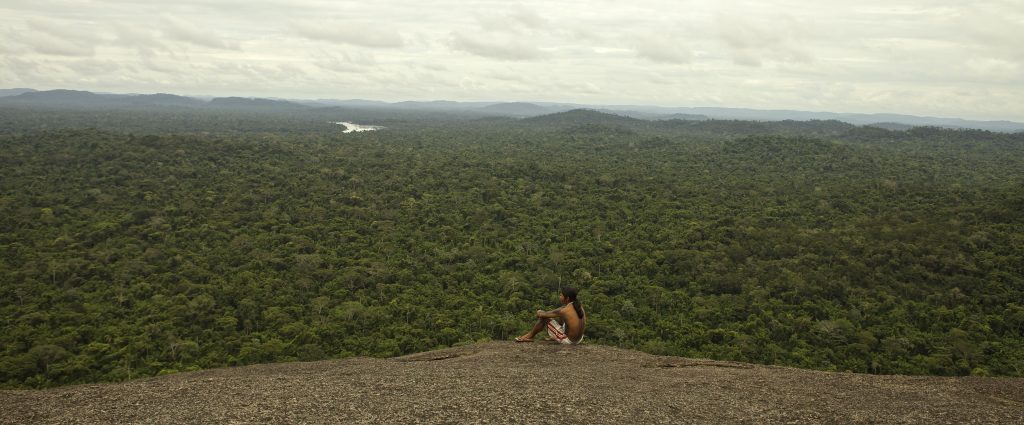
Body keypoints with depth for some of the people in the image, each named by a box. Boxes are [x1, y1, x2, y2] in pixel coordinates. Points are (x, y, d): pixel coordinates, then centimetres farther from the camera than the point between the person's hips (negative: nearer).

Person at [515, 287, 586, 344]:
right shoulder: (579, 306, -1)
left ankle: (530, 336, 17)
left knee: (543, 317, -3)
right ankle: (553, 338, 41)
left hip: (567, 340, -7)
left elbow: (542, 314, -11)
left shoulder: (563, 310, -21)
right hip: (579, 339, 7)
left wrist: (539, 313, 15)